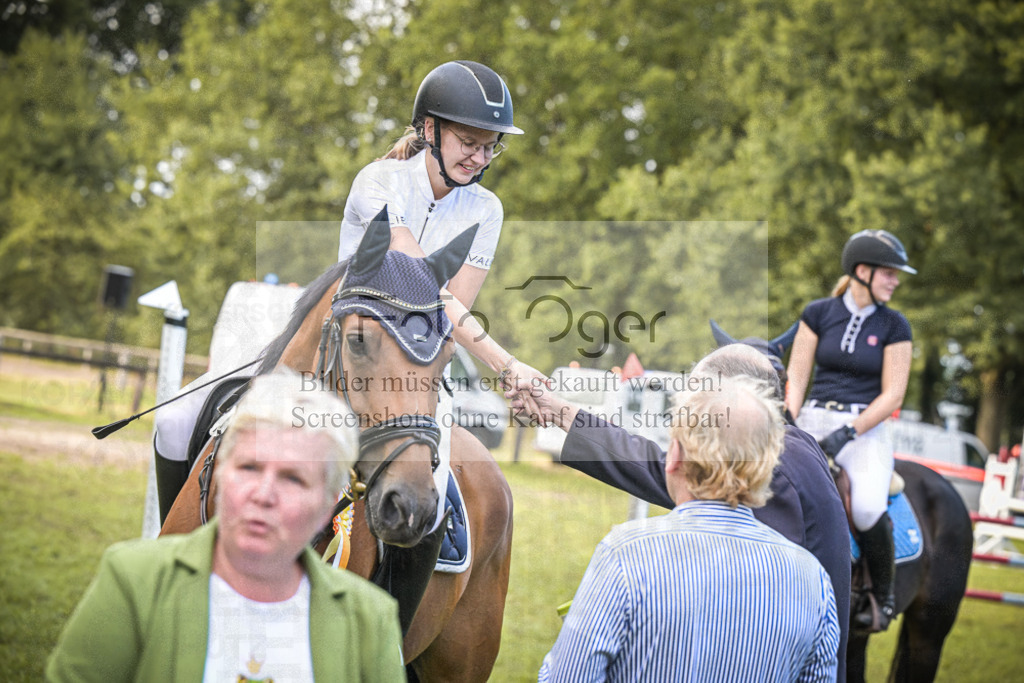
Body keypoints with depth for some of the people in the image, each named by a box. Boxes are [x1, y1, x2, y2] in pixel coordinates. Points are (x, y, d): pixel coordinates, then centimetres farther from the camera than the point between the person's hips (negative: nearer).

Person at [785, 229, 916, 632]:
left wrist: (848, 433, -14)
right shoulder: (818, 314, 5)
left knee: (868, 508, -30)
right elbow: (797, 376, 7)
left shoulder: (894, 326, 2)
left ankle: (883, 595, -5)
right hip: (813, 420, 2)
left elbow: (892, 395, -3)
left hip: (866, 428, -2)